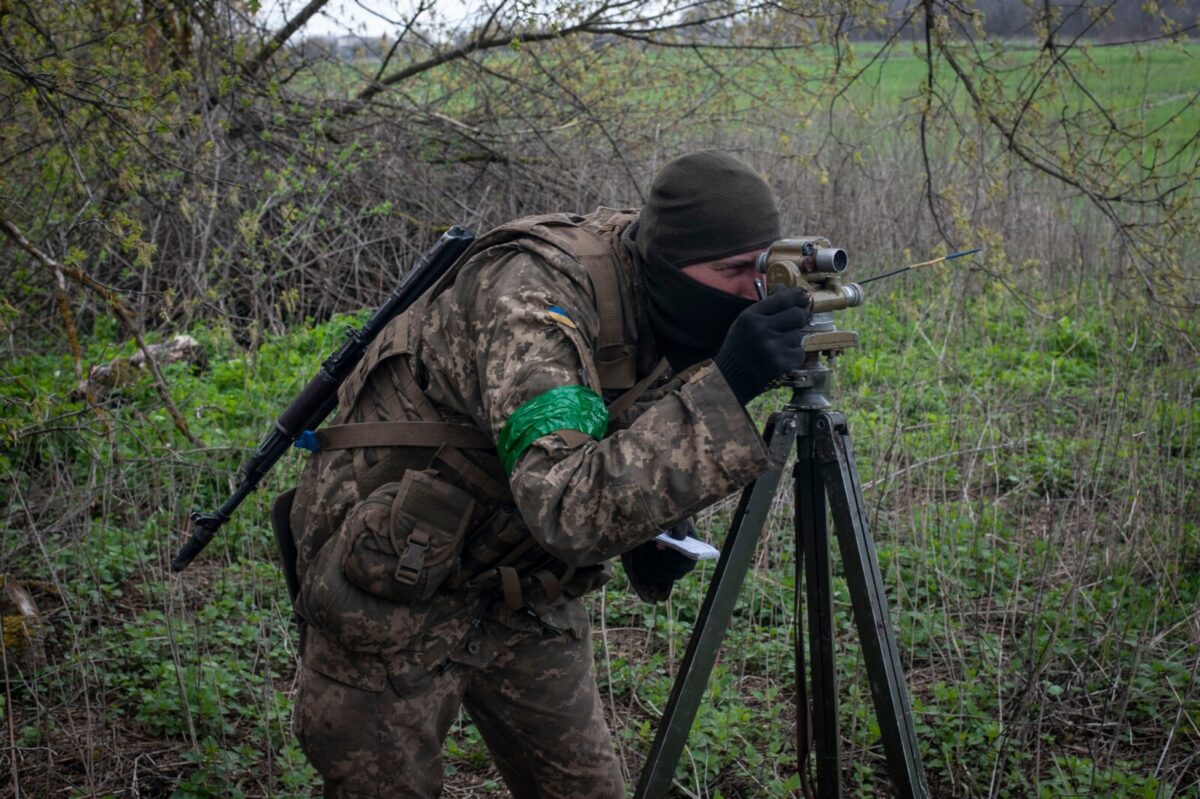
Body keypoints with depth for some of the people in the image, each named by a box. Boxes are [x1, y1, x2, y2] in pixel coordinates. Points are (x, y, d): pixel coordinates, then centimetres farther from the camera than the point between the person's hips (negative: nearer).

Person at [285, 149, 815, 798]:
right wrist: (723, 391, -43)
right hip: (395, 588, -7)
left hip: (523, 591, 7)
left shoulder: (659, 307, -5)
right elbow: (571, 509, -41)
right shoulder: (534, 294, -29)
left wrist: (651, 525, -8)